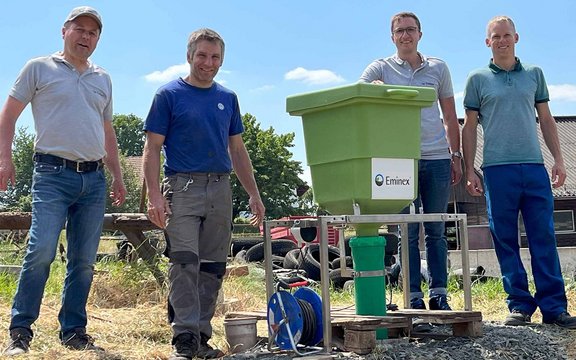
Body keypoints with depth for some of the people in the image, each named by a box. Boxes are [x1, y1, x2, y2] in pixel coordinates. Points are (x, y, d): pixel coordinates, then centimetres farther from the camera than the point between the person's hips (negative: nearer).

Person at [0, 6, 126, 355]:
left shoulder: (103, 79, 19)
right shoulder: (39, 68, 6)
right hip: (53, 173, -5)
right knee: (41, 251, -15)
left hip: (94, 179, 5)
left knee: (84, 261, 5)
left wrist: (118, 177, 19)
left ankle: (74, 332, 14)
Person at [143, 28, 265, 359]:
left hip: (220, 189, 5)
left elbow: (238, 151, 19)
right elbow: (152, 149, -2)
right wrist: (155, 195, -13)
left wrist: (254, 194, 13)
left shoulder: (228, 99, 15)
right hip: (183, 186, -5)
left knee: (213, 268, 6)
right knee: (185, 264, -12)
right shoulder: (169, 95, 2)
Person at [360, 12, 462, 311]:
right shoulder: (380, 69, 8)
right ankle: (414, 297, 4)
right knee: (408, 232, -1)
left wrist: (456, 155, 11)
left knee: (436, 231, 5)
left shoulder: (438, 68, 14)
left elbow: (450, 117, 16)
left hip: (437, 158, 2)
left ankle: (439, 294, 11)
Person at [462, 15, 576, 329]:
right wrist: (469, 170, 0)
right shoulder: (478, 79, 8)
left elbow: (545, 120, 16)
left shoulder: (534, 74, 15)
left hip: (534, 166, 2)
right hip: (498, 169, -1)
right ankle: (519, 305, 8)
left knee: (544, 237, -1)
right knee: (505, 240, 0)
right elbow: (469, 127, 7)